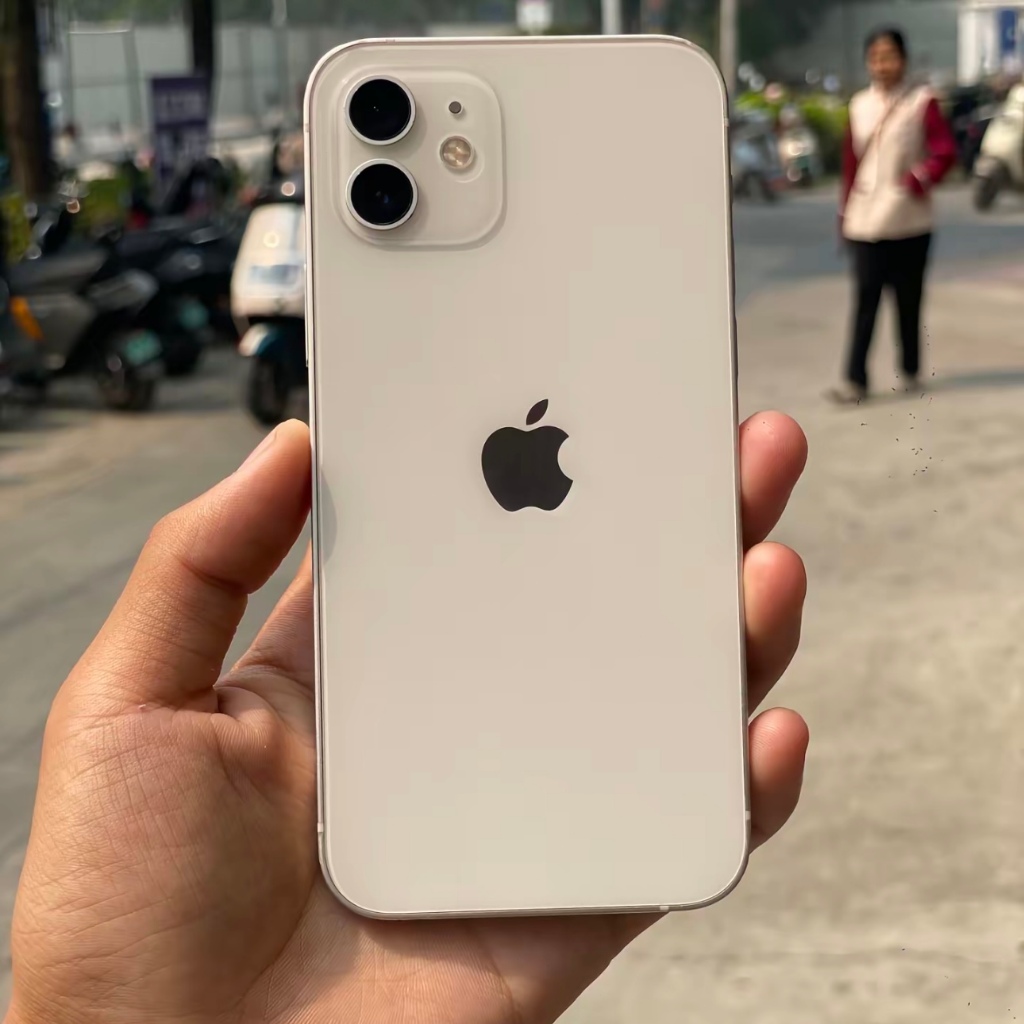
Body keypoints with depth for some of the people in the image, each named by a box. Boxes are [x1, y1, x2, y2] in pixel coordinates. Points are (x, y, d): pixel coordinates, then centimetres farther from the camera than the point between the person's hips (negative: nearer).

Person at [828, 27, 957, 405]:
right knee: (865, 299, -5)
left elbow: (945, 151, -8)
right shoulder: (859, 105, 7)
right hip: (866, 222, 2)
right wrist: (846, 211, 11)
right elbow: (851, 162, 11)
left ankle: (910, 371, 23)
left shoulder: (921, 102, -3)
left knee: (909, 301, 8)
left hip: (909, 222, -2)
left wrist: (920, 179, -22)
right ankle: (855, 380, -8)